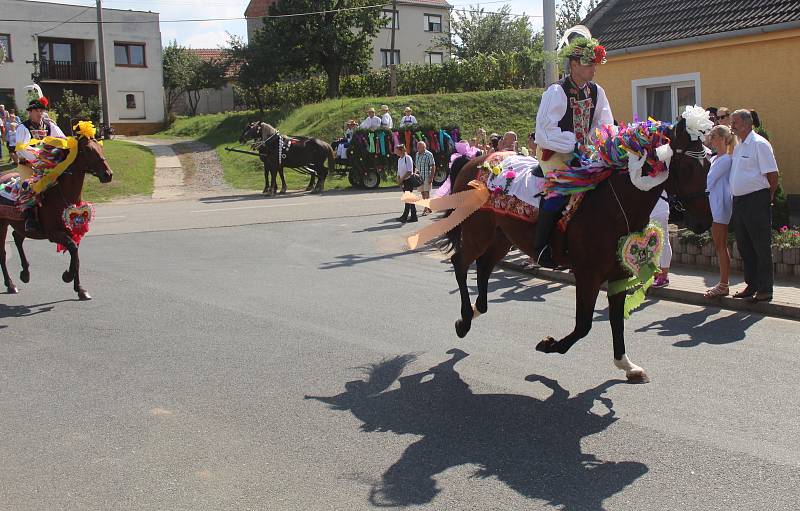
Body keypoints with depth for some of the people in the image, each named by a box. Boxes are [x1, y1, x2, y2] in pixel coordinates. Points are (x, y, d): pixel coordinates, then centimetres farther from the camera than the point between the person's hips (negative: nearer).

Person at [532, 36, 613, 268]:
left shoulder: (597, 92, 6)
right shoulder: (556, 91, -15)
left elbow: (605, 125, 13)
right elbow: (545, 131, -21)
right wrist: (575, 146, -23)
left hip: (583, 152, 7)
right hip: (555, 152, -7)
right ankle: (541, 247, -20)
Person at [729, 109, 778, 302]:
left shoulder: (759, 144, -11)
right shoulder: (738, 147, 15)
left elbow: (772, 174, -12)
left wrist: (769, 197, -4)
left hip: (756, 201, -9)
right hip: (738, 202, 9)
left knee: (761, 247, -1)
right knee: (744, 246, 13)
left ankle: (765, 290, 5)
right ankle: (751, 285, 24)